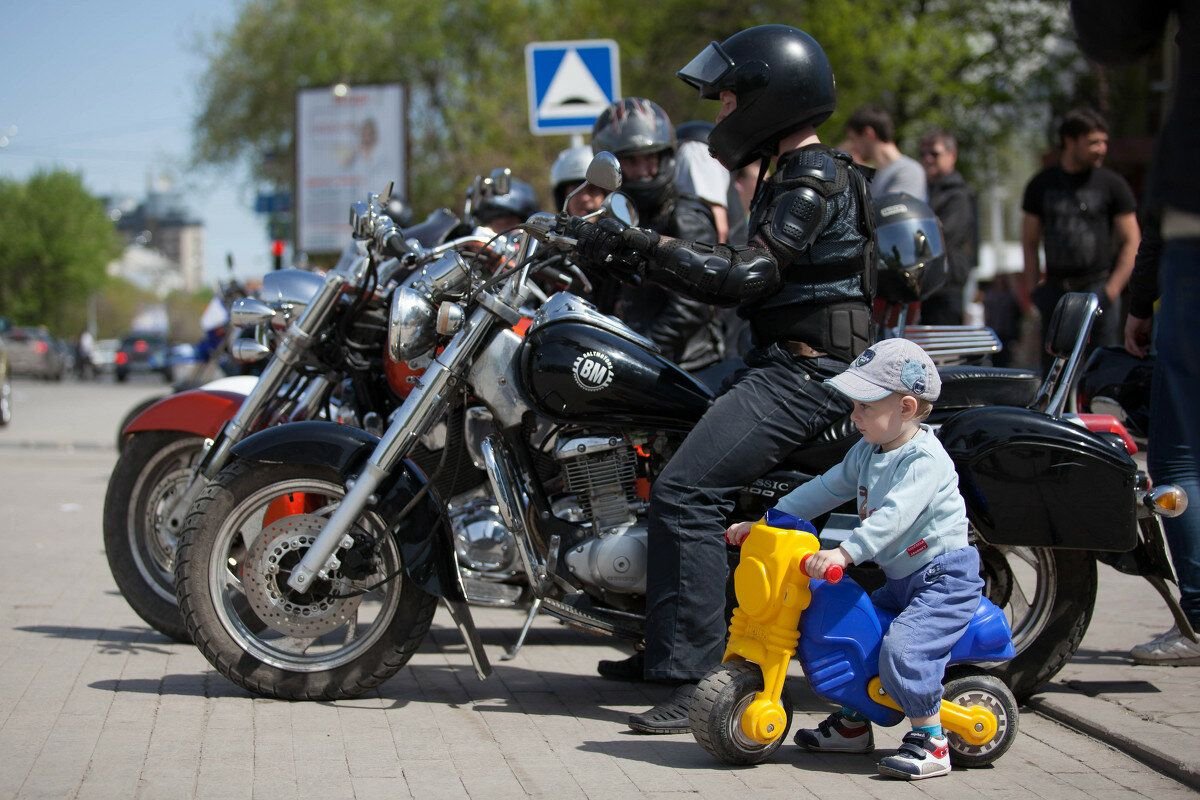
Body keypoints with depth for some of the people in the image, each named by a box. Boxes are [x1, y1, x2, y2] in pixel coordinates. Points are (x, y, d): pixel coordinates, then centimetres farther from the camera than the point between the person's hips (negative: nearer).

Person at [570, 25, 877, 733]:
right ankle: (668, 649, 26)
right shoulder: (795, 177, 21)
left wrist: (641, 245, -21)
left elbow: (748, 275, -23)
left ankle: (696, 681, -25)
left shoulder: (815, 180, -12)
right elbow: (746, 279, 20)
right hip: (786, 362, 11)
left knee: (687, 490, -22)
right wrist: (637, 261, 12)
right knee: (678, 469, 19)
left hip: (807, 370, -11)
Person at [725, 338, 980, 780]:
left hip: (945, 576, -10)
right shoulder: (867, 452, 9)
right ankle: (853, 723, 26)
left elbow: (894, 516, -34)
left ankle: (931, 742, -17)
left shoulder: (925, 459, -21)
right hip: (902, 578, 10)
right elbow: (824, 490, 13)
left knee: (902, 645, -28)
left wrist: (845, 553, -44)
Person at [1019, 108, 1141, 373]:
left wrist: (1113, 288, -8)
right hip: (1056, 289, 2)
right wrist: (1032, 288, 2)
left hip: (1098, 288, -2)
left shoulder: (1112, 184, 3)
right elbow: (1029, 242, 13)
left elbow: (1131, 242, 2)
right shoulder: (1042, 185, 8)